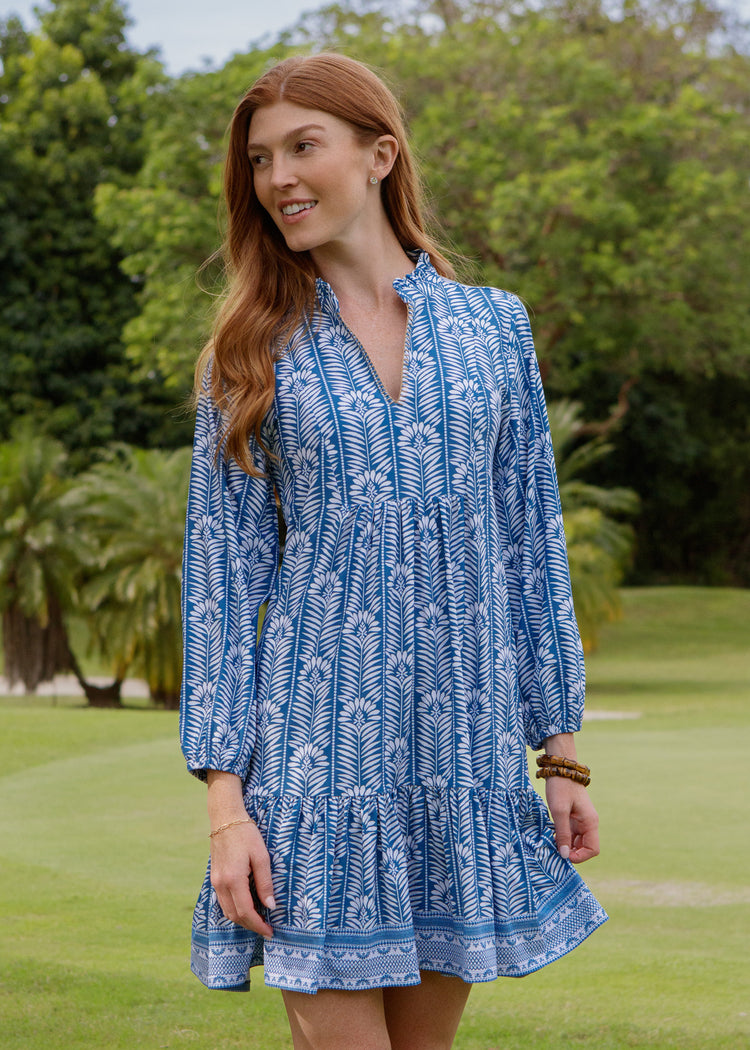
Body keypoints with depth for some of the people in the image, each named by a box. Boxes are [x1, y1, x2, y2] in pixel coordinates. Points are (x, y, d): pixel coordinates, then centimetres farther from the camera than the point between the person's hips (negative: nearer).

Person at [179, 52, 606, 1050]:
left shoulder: (492, 324, 7)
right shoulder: (252, 352, 3)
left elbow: (531, 544, 10)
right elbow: (221, 575, 1)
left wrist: (562, 751, 6)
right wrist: (225, 797, -6)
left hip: (465, 743, 2)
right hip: (319, 738, -2)